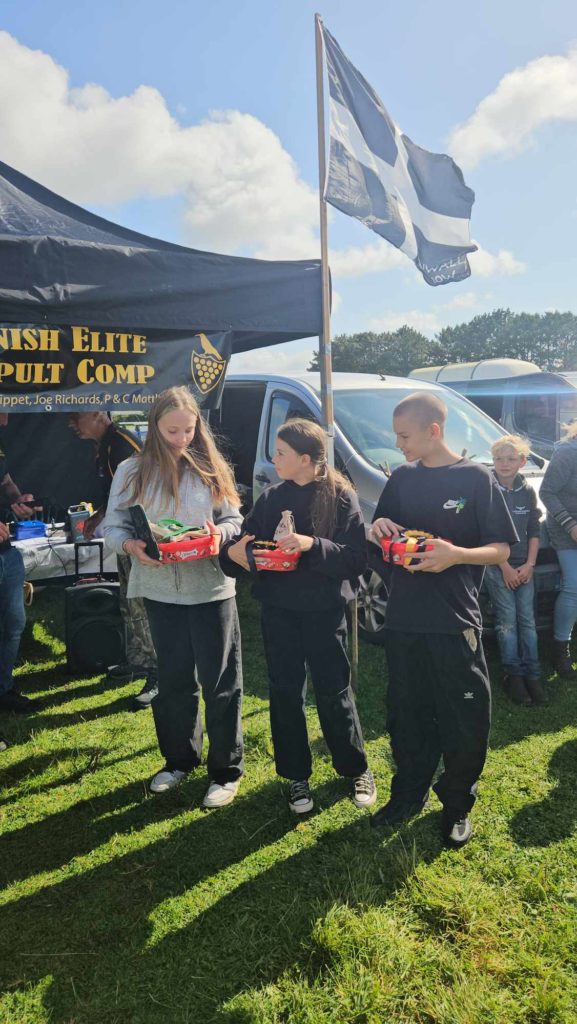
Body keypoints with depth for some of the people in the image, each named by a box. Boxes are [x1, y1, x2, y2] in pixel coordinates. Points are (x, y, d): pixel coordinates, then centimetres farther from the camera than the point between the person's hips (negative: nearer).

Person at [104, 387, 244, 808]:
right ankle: (179, 759, 35)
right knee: (173, 679, 16)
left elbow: (234, 520, 3)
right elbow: (113, 526, 1)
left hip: (211, 589, -1)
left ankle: (226, 770, 21)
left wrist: (219, 533, -19)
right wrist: (131, 546, -20)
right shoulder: (132, 471, 1)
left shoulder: (210, 468, 0)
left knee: (220, 681, 5)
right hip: (160, 591, 2)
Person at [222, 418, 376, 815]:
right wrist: (233, 551, -17)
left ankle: (357, 769, 29)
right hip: (279, 610, 4)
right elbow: (246, 543, 6)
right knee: (285, 693, 9)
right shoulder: (270, 499, 5)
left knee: (334, 691, 6)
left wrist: (312, 544, -27)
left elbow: (357, 558, -13)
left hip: (325, 610, -3)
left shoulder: (341, 497, -8)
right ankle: (297, 775, 28)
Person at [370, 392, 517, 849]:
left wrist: (456, 555, -25)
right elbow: (384, 543, 15)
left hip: (455, 623, -4)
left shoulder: (476, 478, -6)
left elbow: (502, 550, -6)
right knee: (407, 714, 15)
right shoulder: (401, 479, 7)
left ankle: (457, 805, 27)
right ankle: (409, 794, 34)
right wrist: (380, 529, -9)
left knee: (466, 721, 5)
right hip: (404, 621, 4)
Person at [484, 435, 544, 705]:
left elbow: (534, 531, 9)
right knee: (507, 620, -3)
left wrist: (529, 564, -2)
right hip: (496, 565, -4)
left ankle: (532, 674, 8)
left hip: (523, 566, 4)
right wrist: (505, 567, -11)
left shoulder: (527, 492, 7)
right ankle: (513, 673, 5)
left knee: (527, 620, 3)